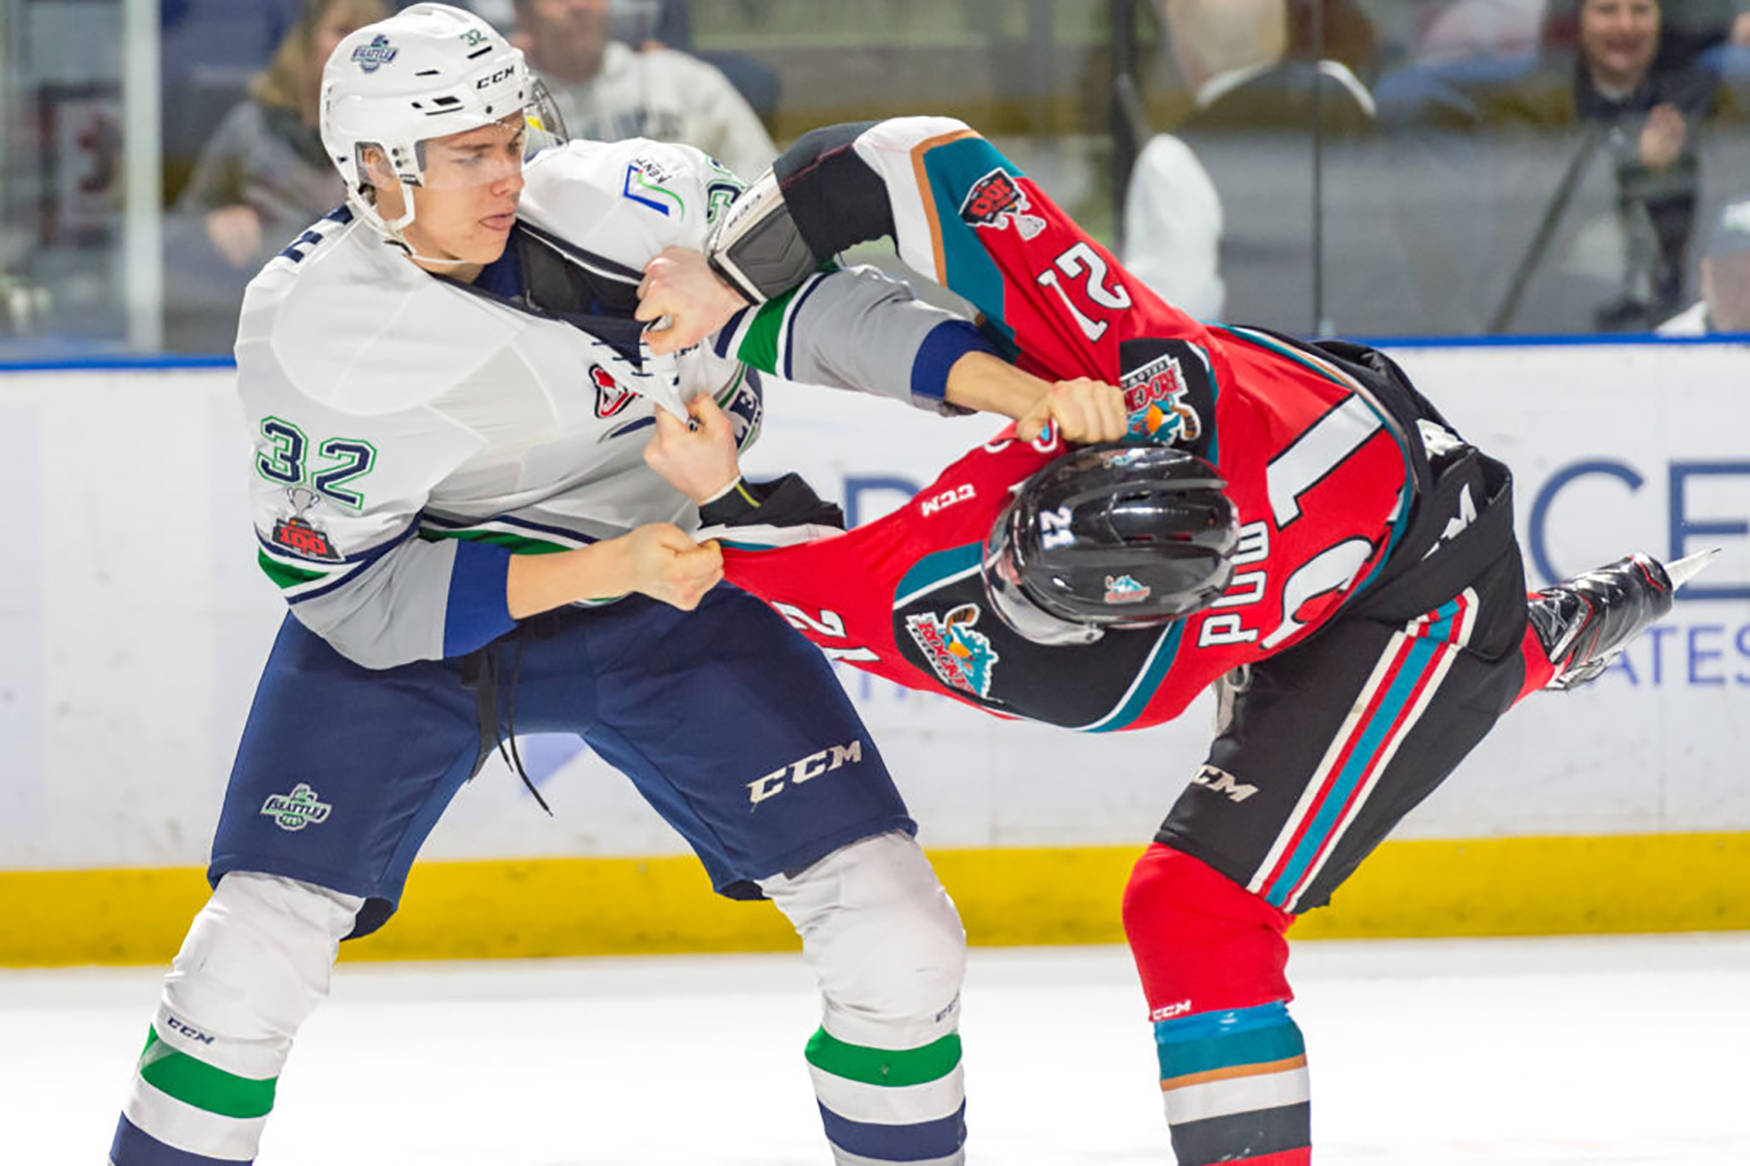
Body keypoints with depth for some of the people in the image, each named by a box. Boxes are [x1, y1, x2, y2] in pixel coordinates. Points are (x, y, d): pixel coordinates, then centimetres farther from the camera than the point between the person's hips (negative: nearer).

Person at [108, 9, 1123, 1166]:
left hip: (676, 593, 2)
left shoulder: (604, 206, -21)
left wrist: (1025, 393, -30)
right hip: (408, 612, -1)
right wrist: (601, 566, -31)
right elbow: (353, 594, -21)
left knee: (896, 938, -7)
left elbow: (810, 296, -17)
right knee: (262, 939, -14)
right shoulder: (308, 326, -21)